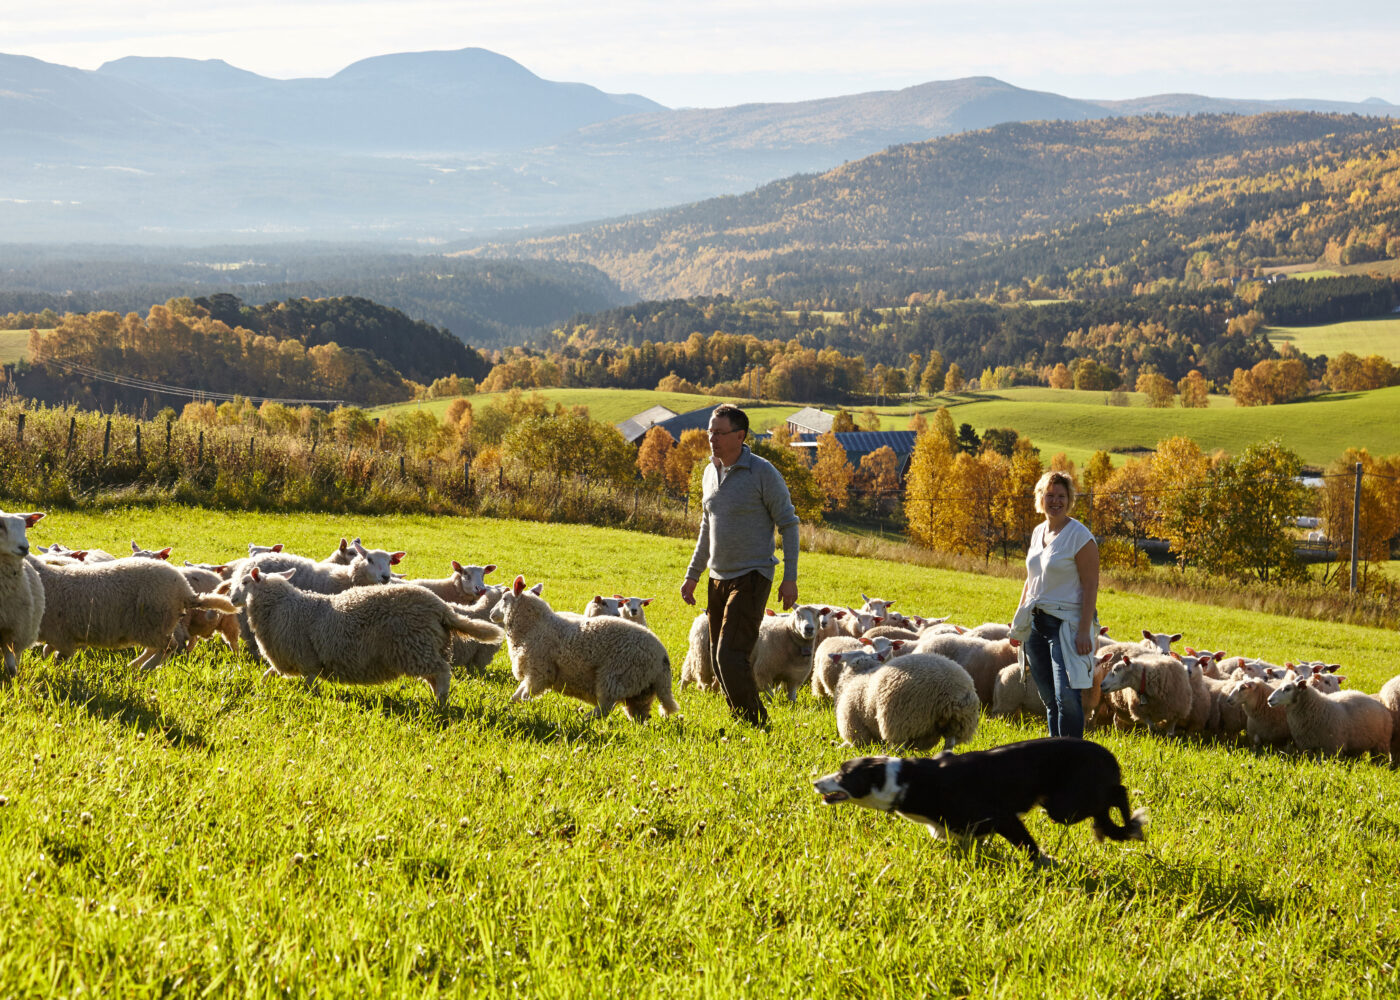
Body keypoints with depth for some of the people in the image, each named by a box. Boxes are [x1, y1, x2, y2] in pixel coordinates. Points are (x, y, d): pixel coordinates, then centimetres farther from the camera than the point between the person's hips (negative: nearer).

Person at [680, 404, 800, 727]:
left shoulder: (763, 473, -12)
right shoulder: (711, 472, 10)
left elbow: (788, 524, -8)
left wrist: (790, 578, -11)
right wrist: (693, 574, 20)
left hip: (751, 579, -7)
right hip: (719, 579, 8)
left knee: (730, 656, -16)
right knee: (719, 659, 9)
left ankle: (756, 725, -6)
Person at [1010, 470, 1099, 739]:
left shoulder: (1080, 536, -9)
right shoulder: (1038, 532, 14)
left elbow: (1091, 586, -13)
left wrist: (1084, 630, -20)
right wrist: (1018, 620, 19)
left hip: (1066, 623, -7)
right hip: (1036, 623, 7)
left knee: (1066, 697, -15)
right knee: (1049, 698, 8)